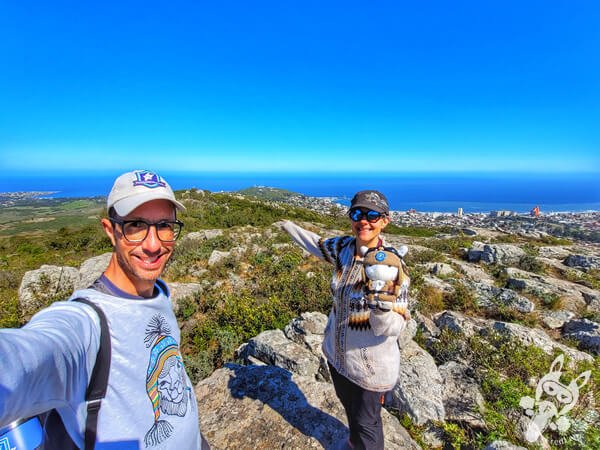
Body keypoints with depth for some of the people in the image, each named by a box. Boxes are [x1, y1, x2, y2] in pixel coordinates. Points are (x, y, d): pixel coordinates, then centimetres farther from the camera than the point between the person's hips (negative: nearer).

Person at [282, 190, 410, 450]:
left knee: (367, 422, 18)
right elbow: (317, 244, 10)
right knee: (348, 404, 31)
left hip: (369, 363, -6)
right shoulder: (344, 248, -12)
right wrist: (291, 227, 24)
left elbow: (392, 329, -25)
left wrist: (380, 302, -46)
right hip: (336, 351, 6)